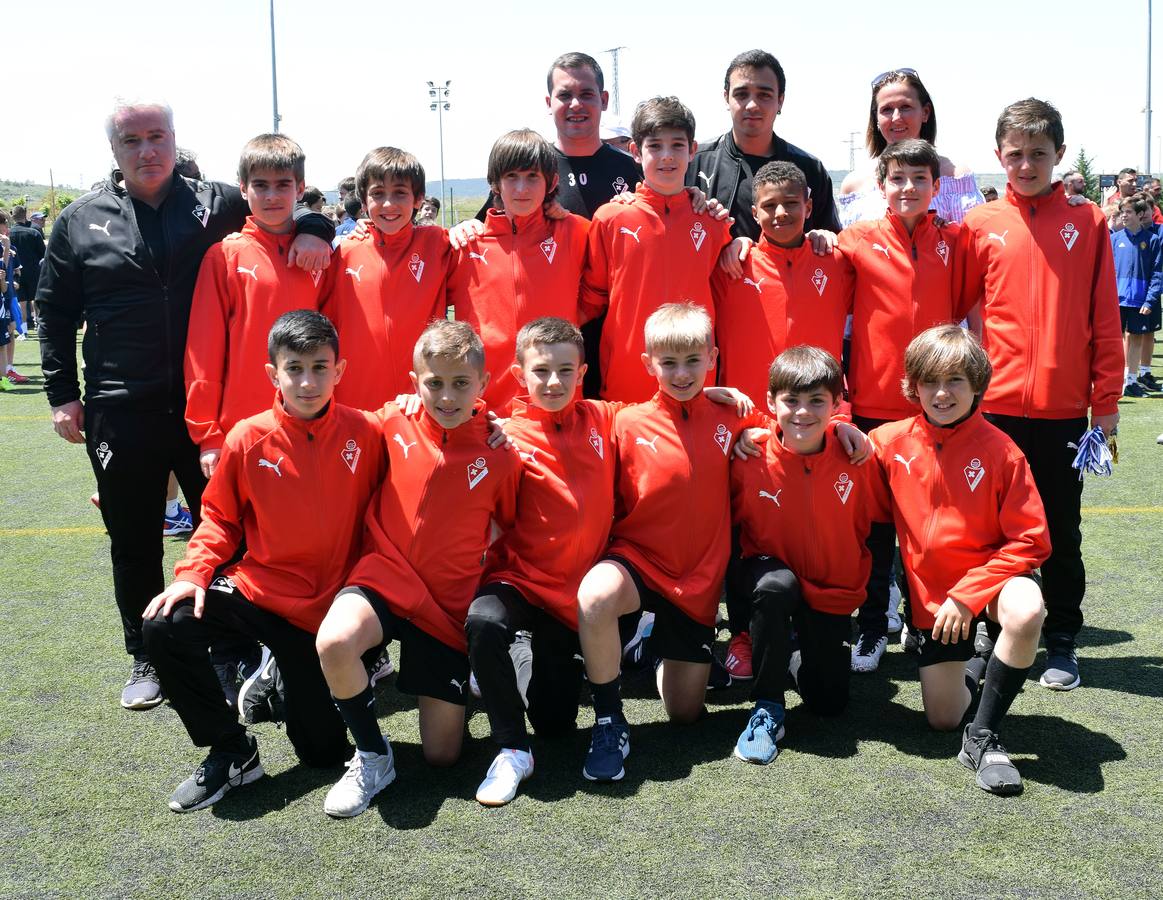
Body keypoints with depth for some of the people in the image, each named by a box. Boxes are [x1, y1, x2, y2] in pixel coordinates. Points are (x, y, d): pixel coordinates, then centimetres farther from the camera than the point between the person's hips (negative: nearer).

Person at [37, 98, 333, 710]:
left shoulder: (217, 204, 2)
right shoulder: (81, 221, 5)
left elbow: (283, 197, 10)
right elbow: (55, 312, 10)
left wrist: (311, 228, -14)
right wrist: (62, 394, 5)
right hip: (120, 413, 1)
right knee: (134, 544, 11)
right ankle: (146, 659, 28)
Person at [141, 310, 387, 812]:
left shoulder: (365, 434, -10)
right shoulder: (249, 438, -9)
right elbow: (220, 517, 3)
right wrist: (193, 574, -13)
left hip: (328, 605, -1)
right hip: (257, 586, 1)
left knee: (324, 751, 1)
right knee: (166, 627, -25)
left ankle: (291, 680, 37)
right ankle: (232, 752, -4)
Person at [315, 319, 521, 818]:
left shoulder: (499, 454, -7)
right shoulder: (395, 427, -4)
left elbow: (513, 528, 6)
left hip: (449, 604, 0)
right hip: (384, 578, 0)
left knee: (442, 755, 3)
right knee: (334, 642, -36)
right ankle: (372, 755, -9)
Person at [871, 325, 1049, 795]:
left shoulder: (1000, 451, -16)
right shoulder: (891, 442, -7)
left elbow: (1030, 541, -17)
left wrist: (968, 595, -23)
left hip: (991, 576, -3)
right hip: (931, 592, 3)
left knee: (1026, 612, -40)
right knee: (942, 718, 3)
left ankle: (982, 737, -21)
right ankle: (973, 664, 39)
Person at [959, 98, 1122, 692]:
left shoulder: (1088, 223, 3)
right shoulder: (980, 226, 3)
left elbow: (1105, 321, 3)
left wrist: (1106, 403, 0)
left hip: (1064, 409, 0)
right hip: (995, 404, 0)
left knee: (1061, 532, 10)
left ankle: (1062, 644, 23)